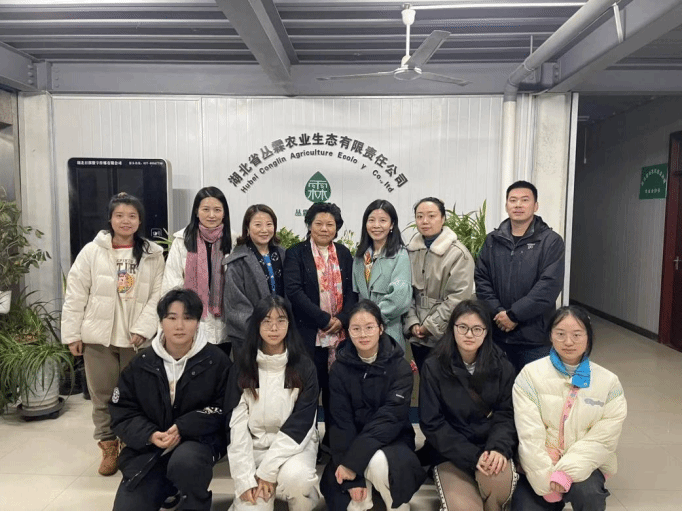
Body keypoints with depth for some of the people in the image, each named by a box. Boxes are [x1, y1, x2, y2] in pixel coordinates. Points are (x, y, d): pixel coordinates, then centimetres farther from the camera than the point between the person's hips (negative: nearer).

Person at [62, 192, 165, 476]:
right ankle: (109, 447, 26)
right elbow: (75, 295, 1)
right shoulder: (91, 251, 0)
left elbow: (157, 295, -3)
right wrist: (72, 333, 0)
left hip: (135, 337, 0)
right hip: (98, 336, 0)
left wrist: (143, 329, -11)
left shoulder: (154, 254, 0)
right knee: (102, 394, 9)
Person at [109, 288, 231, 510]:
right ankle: (166, 486, 22)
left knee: (185, 462, -36)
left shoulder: (216, 360, -7)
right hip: (148, 447, 3)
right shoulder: (142, 363, 2)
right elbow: (122, 412, 4)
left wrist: (182, 429, -20)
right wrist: (150, 435, -15)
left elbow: (224, 410, -8)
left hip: (199, 439, -3)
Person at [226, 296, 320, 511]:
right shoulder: (242, 364, -4)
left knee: (293, 477, -33)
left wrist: (267, 470, -18)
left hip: (295, 443, -1)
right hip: (254, 445, 1)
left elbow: (300, 423, -12)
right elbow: (236, 423, -7)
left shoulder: (304, 366, -8)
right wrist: (245, 478, -16)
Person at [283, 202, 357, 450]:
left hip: (340, 333, 3)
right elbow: (293, 291, -12)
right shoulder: (296, 253, -1)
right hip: (309, 334, -3)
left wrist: (342, 319, -9)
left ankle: (333, 437, 25)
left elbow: (352, 290, 8)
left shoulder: (344, 254, 12)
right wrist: (324, 319, -15)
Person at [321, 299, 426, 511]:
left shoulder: (400, 367, -11)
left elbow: (391, 418, -19)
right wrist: (353, 478, -20)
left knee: (377, 462, -32)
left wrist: (353, 461, -27)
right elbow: (341, 421, -10)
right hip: (353, 444, 1)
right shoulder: (340, 368, -5)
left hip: (392, 441, 0)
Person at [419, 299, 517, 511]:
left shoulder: (502, 366, 0)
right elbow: (432, 424, -7)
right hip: (451, 453, -1)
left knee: (496, 478, -31)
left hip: (491, 449, 2)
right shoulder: (433, 367, -5)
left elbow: (506, 415, 0)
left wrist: (498, 448, -21)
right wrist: (472, 456, -17)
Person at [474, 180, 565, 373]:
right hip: (497, 333, 4)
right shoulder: (492, 240, 8)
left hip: (535, 337, -3)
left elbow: (549, 285, -14)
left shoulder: (551, 241, -4)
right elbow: (481, 279, 3)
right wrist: (498, 313, -11)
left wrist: (513, 314, -17)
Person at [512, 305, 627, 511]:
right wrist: (546, 482, -16)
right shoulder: (530, 374, -7)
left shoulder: (609, 382, -2)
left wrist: (567, 472, -21)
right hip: (539, 466, 1)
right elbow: (530, 435, -11)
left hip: (583, 465, 0)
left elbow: (602, 439, -9)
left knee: (586, 492, -31)